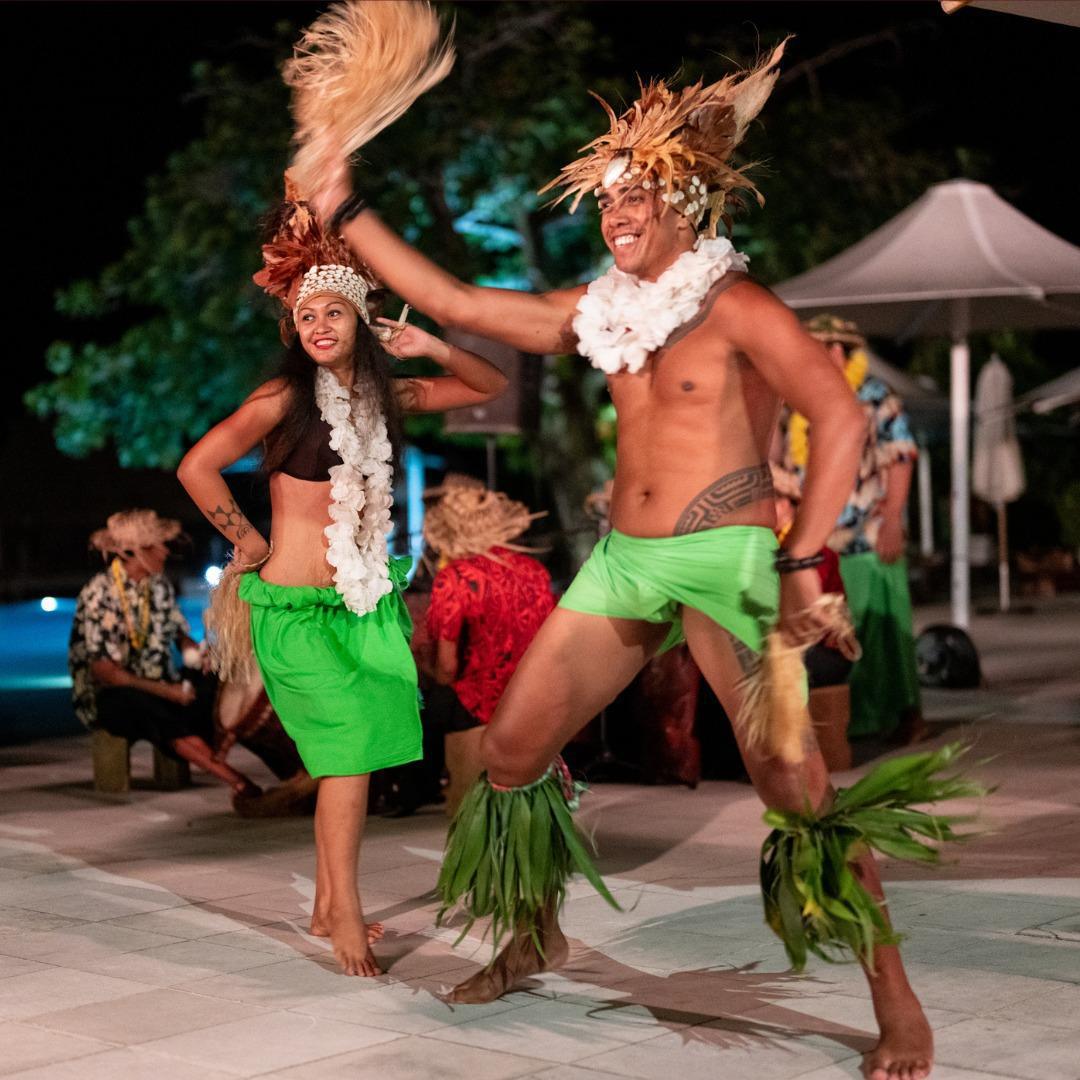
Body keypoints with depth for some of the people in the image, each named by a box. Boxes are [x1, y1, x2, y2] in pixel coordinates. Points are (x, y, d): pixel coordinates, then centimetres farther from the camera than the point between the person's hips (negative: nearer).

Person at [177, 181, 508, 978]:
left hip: (364, 603, 6)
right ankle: (346, 919, -6)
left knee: (352, 755, 8)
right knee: (351, 749, -12)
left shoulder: (384, 397, 7)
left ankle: (329, 905, 21)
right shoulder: (285, 398, -9)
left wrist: (432, 349, -2)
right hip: (296, 606, -6)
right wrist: (249, 545, -8)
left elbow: (492, 386, 14)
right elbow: (196, 468, -14)